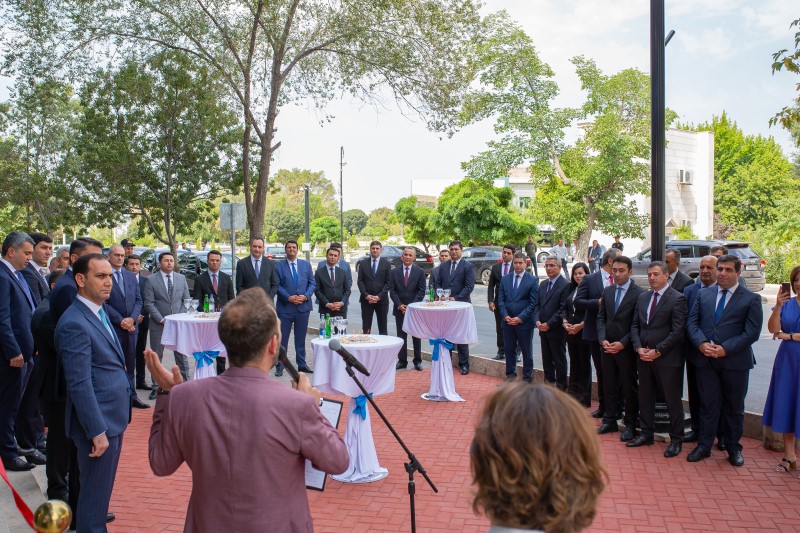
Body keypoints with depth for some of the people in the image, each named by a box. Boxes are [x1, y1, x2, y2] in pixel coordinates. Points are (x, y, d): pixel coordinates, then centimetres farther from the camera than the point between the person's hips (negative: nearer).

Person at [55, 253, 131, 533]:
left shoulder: (100, 312, 10)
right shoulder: (74, 324, -20)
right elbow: (79, 384, -22)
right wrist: (97, 431, -21)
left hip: (113, 417, 9)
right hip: (98, 420, -9)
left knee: (102, 486, 22)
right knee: (96, 488, 5)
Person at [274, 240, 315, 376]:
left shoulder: (306, 265, 9)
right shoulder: (279, 266, 2)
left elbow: (312, 283, 7)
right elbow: (277, 286, -4)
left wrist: (306, 296, -10)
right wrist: (288, 297, -16)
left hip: (303, 306, 2)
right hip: (285, 307, -2)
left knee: (301, 338, 12)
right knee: (282, 338, 1)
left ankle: (302, 364, 22)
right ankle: (279, 366, 10)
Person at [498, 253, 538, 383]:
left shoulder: (533, 280, -4)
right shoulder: (505, 279, 8)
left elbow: (533, 303, -8)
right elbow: (501, 300, 7)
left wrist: (520, 318, -14)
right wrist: (505, 316, -7)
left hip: (525, 322, -3)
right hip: (508, 321, 4)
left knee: (526, 351, 7)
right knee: (509, 350, 11)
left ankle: (527, 377, 18)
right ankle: (510, 375, 23)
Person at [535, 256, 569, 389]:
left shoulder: (565, 285, -12)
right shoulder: (543, 285, 13)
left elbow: (563, 310, -17)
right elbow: (538, 305, 13)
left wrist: (549, 324, -17)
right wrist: (537, 321, -4)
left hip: (557, 330, -7)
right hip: (543, 329, 7)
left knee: (559, 360, 4)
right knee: (546, 360, 15)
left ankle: (561, 387, 14)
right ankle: (548, 382, 26)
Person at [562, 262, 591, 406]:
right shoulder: (570, 289, 11)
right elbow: (564, 307, 12)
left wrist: (580, 326, -18)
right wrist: (565, 322, -4)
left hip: (584, 331, -6)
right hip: (571, 331, 6)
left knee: (585, 364, 3)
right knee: (574, 363, 13)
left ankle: (585, 398, 12)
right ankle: (573, 394, 21)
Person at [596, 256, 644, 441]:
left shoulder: (638, 293, -10)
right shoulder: (607, 291, 9)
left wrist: (622, 343, -15)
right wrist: (603, 340, -3)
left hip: (626, 349, -5)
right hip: (607, 347, 5)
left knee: (629, 388, 6)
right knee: (609, 386, 13)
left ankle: (630, 424, 18)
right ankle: (610, 420, 26)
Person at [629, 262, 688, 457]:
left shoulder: (677, 299, -8)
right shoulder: (642, 297, 12)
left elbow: (677, 331, -14)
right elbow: (635, 325, 12)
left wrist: (657, 351, -15)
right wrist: (638, 348, -3)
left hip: (667, 358, -6)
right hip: (644, 357, 6)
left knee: (672, 400, 4)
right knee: (645, 397, 13)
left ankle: (676, 439, 16)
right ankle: (647, 434, 25)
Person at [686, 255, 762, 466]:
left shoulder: (751, 299, -1)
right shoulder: (703, 295, 9)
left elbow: (752, 332, -9)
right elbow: (692, 322, 4)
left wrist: (725, 348, -18)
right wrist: (702, 343, -14)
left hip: (735, 361, -2)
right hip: (706, 360, 2)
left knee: (734, 407, 11)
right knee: (708, 405, 9)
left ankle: (733, 448, 25)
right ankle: (704, 446, 19)